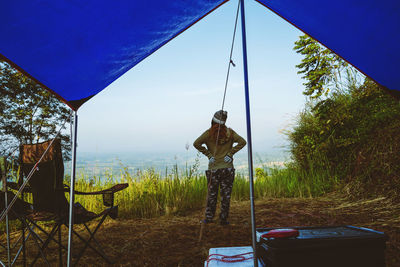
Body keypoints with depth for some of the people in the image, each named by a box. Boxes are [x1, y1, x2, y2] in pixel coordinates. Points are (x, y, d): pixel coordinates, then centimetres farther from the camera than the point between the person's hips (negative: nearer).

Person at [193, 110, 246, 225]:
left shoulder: (209, 133, -5)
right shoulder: (229, 132, 0)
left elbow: (196, 143, -13)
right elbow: (242, 142, -5)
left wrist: (208, 154, -6)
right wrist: (230, 153, -4)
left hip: (213, 168, -1)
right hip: (228, 168, 1)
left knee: (212, 194, 10)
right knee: (226, 195, 7)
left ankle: (209, 217, 15)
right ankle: (223, 219, 11)